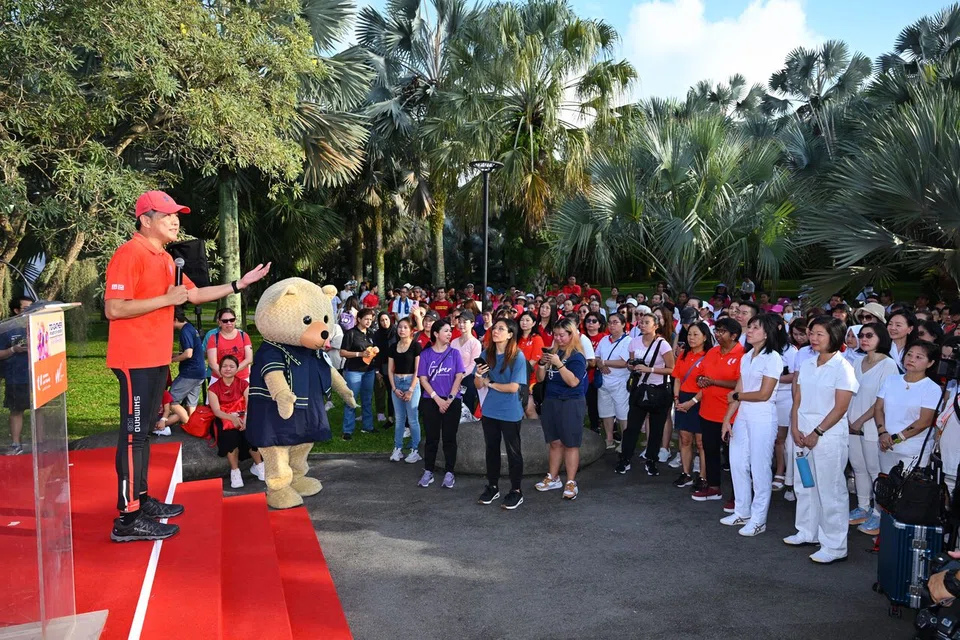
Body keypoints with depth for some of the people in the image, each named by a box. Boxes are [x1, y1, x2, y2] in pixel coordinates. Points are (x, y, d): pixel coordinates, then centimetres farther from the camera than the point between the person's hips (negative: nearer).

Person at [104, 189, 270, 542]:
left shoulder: (165, 259, 16)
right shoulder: (129, 254, -14)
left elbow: (194, 295, 20)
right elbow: (113, 309, -21)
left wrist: (239, 284, 15)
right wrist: (167, 299, -20)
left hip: (156, 359, 10)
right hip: (135, 360, -10)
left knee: (143, 431, 16)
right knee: (133, 434, -7)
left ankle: (141, 499, 26)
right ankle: (128, 519, -2)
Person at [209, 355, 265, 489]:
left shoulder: (243, 384, 4)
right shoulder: (214, 388, 1)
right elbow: (216, 410, -12)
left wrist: (246, 419, -30)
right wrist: (232, 418, -32)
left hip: (242, 418, 1)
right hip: (224, 420, -1)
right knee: (231, 435, -35)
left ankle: (258, 465, -9)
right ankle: (235, 471, -23)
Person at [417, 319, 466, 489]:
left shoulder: (454, 353, 3)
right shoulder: (425, 354, 1)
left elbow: (459, 377, -1)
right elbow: (423, 379, -3)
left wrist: (450, 399, -11)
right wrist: (437, 399, -11)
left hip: (452, 401, 0)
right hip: (431, 401, 0)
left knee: (449, 438, 4)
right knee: (431, 438, 6)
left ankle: (449, 473, 11)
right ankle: (428, 472, 14)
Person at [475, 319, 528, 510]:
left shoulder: (517, 356, -15)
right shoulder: (487, 355, 0)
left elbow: (513, 387, -19)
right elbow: (478, 385, 3)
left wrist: (490, 384, -9)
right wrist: (478, 376, -20)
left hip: (510, 413, -5)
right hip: (489, 411, 5)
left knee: (513, 451, 7)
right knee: (492, 449, 17)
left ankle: (516, 491, 21)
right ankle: (492, 487, 32)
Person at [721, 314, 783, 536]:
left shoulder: (773, 358, -10)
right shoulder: (746, 357, 11)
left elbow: (764, 394, -14)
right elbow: (737, 392, 9)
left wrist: (736, 395, -2)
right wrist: (727, 419, 3)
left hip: (762, 418, -7)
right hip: (742, 416, 7)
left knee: (759, 468, 0)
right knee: (737, 464, 11)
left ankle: (758, 520, 10)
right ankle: (742, 512, 25)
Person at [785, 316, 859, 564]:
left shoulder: (842, 368, -10)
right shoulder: (807, 365, 9)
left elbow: (840, 408, -12)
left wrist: (817, 433, -13)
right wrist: (795, 428, -2)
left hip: (829, 436, -7)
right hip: (803, 434, 7)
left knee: (830, 491, -1)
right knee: (804, 486, 15)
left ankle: (835, 547, 8)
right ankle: (807, 533, 31)